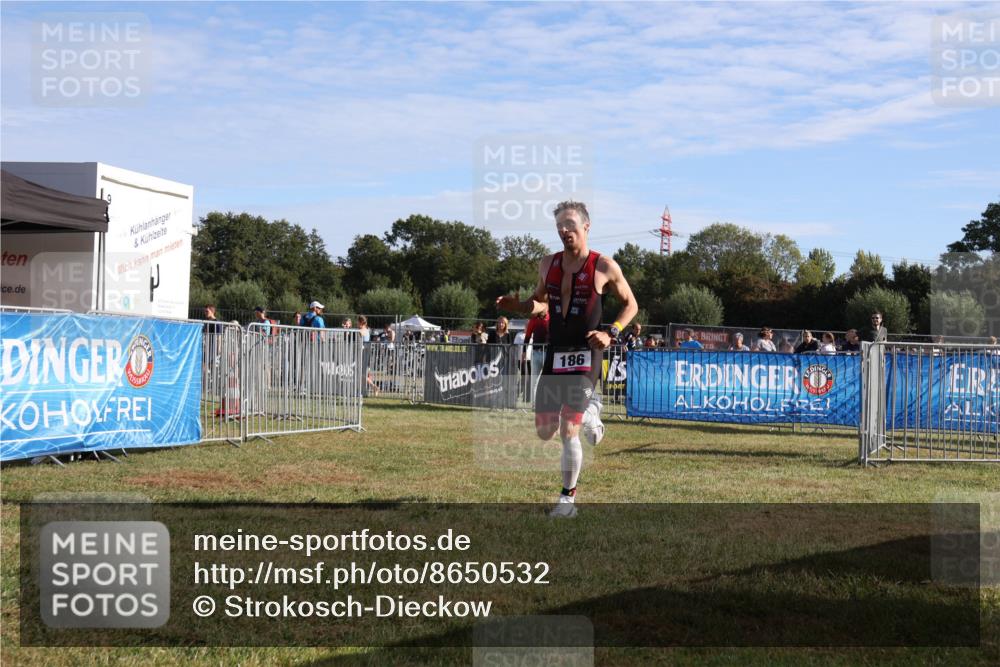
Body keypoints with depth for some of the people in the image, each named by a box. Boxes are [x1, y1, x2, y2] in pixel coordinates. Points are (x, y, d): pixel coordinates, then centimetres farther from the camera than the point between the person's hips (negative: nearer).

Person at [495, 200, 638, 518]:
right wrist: (517, 306, 0)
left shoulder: (604, 267, -6)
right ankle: (588, 413, 37)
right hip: (554, 355, 5)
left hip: (585, 356, -5)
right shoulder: (547, 264, 6)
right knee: (544, 431, 6)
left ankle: (568, 498, 6)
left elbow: (630, 305, 6)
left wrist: (611, 334, -10)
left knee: (568, 432, -12)